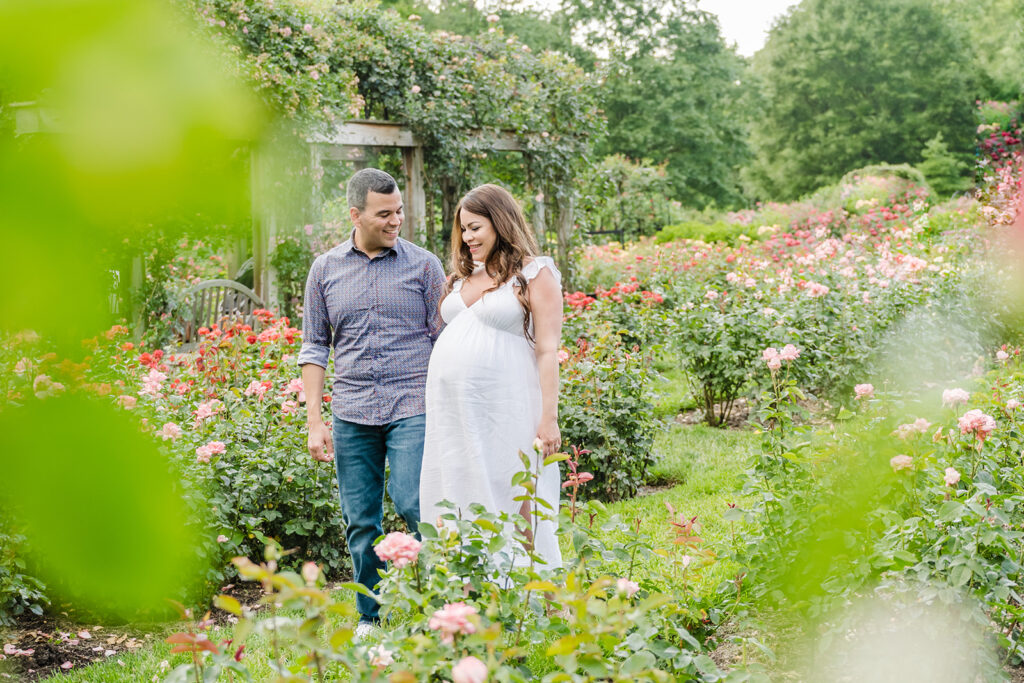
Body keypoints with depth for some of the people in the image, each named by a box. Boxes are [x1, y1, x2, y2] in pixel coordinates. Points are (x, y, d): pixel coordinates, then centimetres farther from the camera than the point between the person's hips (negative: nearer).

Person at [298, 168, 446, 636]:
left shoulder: (423, 265, 3)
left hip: (413, 408, -2)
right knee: (360, 522, 6)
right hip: (352, 413, 2)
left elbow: (445, 340, 5)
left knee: (414, 505, -14)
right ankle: (369, 619, 18)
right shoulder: (325, 269, 9)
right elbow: (314, 347, 11)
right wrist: (314, 420, 4)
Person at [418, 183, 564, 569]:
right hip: (452, 414, 7)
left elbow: (547, 350, -7)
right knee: (456, 510, 7)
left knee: (510, 512, -3)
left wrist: (549, 418, -13)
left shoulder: (534, 274, -2)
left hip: (503, 417, -7)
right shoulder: (466, 276, 18)